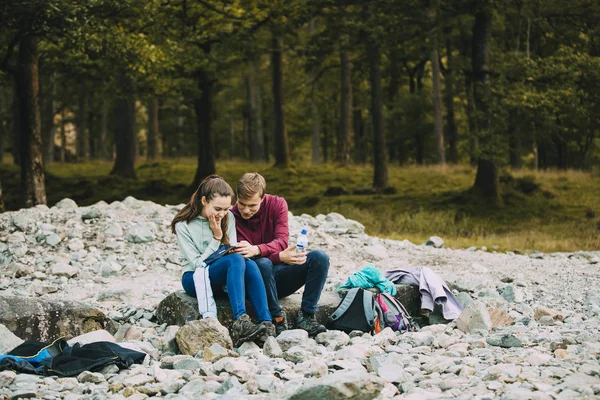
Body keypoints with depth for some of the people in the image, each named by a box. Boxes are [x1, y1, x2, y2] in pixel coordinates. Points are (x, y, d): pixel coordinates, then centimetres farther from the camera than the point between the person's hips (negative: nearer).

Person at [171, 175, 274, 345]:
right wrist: (216, 238, -16)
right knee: (236, 260, -34)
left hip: (222, 279, 4)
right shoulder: (183, 225, -10)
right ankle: (240, 321, -50)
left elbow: (234, 251, 5)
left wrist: (232, 251, -17)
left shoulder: (229, 218, 3)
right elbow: (198, 264, -12)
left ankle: (267, 323, -45)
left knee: (250, 264, -31)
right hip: (195, 279, -4)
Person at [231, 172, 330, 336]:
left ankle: (306, 317, -21)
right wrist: (280, 257, -32)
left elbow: (282, 241, -14)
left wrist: (256, 249, -36)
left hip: (280, 278, 4)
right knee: (263, 264, -38)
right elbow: (245, 256, -17)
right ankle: (278, 319, -25)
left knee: (320, 257, -20)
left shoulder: (277, 204, -3)